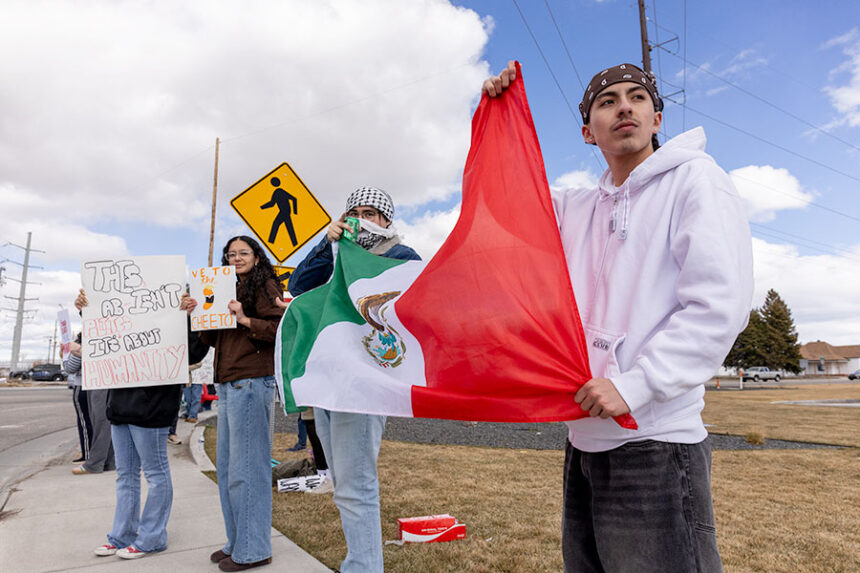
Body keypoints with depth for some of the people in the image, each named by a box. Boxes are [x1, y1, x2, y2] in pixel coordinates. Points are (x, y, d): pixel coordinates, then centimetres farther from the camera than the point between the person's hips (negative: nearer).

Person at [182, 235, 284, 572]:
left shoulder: (263, 286, -4)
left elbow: (281, 329, -14)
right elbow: (212, 339, 20)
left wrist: (245, 319, -21)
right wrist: (196, 313, 7)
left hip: (251, 383, -9)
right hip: (227, 386, 9)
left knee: (247, 467, -4)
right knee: (227, 468, 14)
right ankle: (237, 542, 26)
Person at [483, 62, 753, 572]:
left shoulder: (696, 179, -4)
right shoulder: (576, 209, 14)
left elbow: (720, 305, -15)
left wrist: (633, 385, -20)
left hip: (655, 443, -6)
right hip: (583, 440, 7)